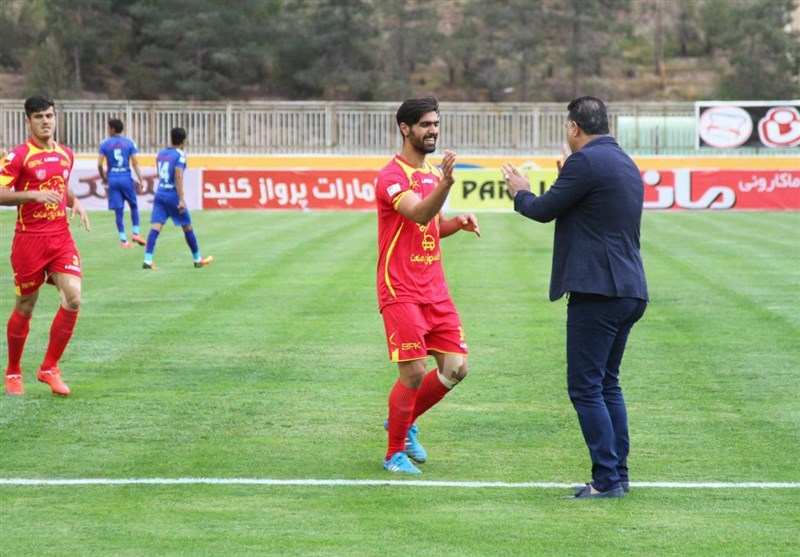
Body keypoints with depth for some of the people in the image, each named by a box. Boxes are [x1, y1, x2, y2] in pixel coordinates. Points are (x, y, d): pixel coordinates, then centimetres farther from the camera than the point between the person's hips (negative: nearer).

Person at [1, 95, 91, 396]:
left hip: (61, 238, 5)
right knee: (25, 307, 4)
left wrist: (75, 203, 8)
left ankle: (49, 368, 2)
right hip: (29, 239, -5)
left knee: (73, 298, -11)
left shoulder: (66, 155, 11)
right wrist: (34, 194, -25)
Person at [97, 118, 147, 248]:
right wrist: (141, 180, -2)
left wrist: (103, 177, 15)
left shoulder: (105, 144, 1)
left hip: (113, 179, 0)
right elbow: (135, 163, -4)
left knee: (118, 211, 3)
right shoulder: (130, 143, 2)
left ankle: (123, 239, 3)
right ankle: (135, 232, 6)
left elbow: (99, 164, -1)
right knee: (133, 206, 17)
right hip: (126, 178, 0)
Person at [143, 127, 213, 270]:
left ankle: (147, 260, -17)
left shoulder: (161, 153, 11)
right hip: (173, 195, -5)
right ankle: (197, 259, 21)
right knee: (187, 227, 10)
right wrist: (181, 200, -22)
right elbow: (178, 177, -19)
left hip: (160, 193, 5)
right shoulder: (180, 155, -10)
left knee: (155, 226, -3)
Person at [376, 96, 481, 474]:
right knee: (414, 373, -9)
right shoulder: (392, 176, -12)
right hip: (401, 292, -8)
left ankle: (404, 421, 25)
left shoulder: (433, 173, 15)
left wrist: (456, 223, 4)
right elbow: (418, 214, -30)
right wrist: (445, 184, -48)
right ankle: (395, 453, 9)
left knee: (455, 367, 3)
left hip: (435, 290, 8)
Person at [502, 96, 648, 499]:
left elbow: (544, 210, -6)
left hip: (597, 291, -9)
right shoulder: (626, 164, 16)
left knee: (585, 387, -4)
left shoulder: (585, 161, -12)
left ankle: (607, 478, -5)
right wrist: (568, 177, 36)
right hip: (630, 290, 9)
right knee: (607, 383, 16)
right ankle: (618, 475, 17)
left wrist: (519, 192, 14)